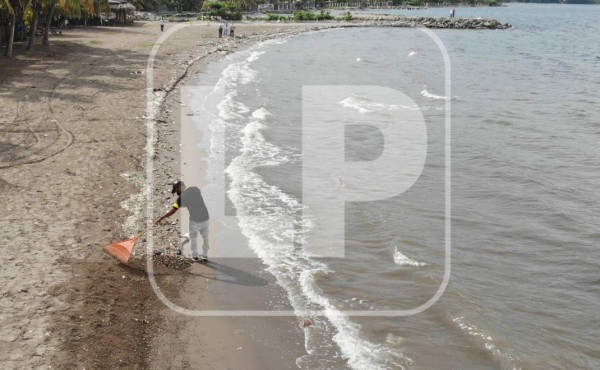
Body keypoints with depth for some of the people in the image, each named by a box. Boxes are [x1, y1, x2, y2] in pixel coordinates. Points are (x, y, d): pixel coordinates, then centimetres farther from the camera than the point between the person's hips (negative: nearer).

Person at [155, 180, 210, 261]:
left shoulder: (182, 197, -12)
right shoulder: (195, 189, 1)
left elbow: (173, 211, -12)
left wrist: (161, 218, -6)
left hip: (195, 220, -5)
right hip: (205, 217, 5)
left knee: (193, 237, 17)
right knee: (205, 237, 19)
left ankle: (195, 256, 22)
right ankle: (205, 255, 27)